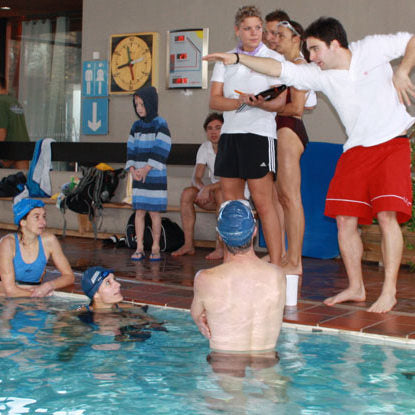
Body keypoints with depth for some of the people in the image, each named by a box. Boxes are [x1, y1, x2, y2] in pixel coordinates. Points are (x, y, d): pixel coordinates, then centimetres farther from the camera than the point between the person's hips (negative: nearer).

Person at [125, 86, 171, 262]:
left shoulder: (160, 124, -5)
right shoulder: (136, 126, 12)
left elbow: (162, 149, -11)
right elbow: (131, 149, 11)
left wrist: (147, 169, -15)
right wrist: (132, 169, -5)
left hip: (155, 176, -5)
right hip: (139, 177, 5)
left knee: (154, 211, -1)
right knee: (139, 211, 4)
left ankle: (155, 248, 8)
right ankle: (139, 247, 9)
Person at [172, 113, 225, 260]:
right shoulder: (205, 148, 1)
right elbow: (196, 178, -4)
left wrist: (208, 188, -33)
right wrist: (203, 188, -27)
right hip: (214, 193, 5)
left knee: (220, 193, -36)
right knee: (187, 193, -17)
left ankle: (221, 246, -32)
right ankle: (188, 244, -18)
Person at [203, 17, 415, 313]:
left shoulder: (372, 49, -5)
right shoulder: (319, 75, 4)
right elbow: (279, 69, 4)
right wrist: (237, 59, 2)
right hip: (356, 150, 5)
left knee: (386, 214, -14)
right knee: (345, 218, -1)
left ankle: (389, 292, -8)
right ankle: (356, 288, 12)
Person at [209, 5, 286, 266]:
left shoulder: (274, 59, 2)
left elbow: (280, 102, -6)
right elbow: (214, 100, 4)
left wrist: (260, 103, -28)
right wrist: (241, 101, -14)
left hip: (260, 133, -5)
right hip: (230, 133, 5)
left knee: (263, 203, -9)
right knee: (231, 202, 6)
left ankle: (276, 264, -6)